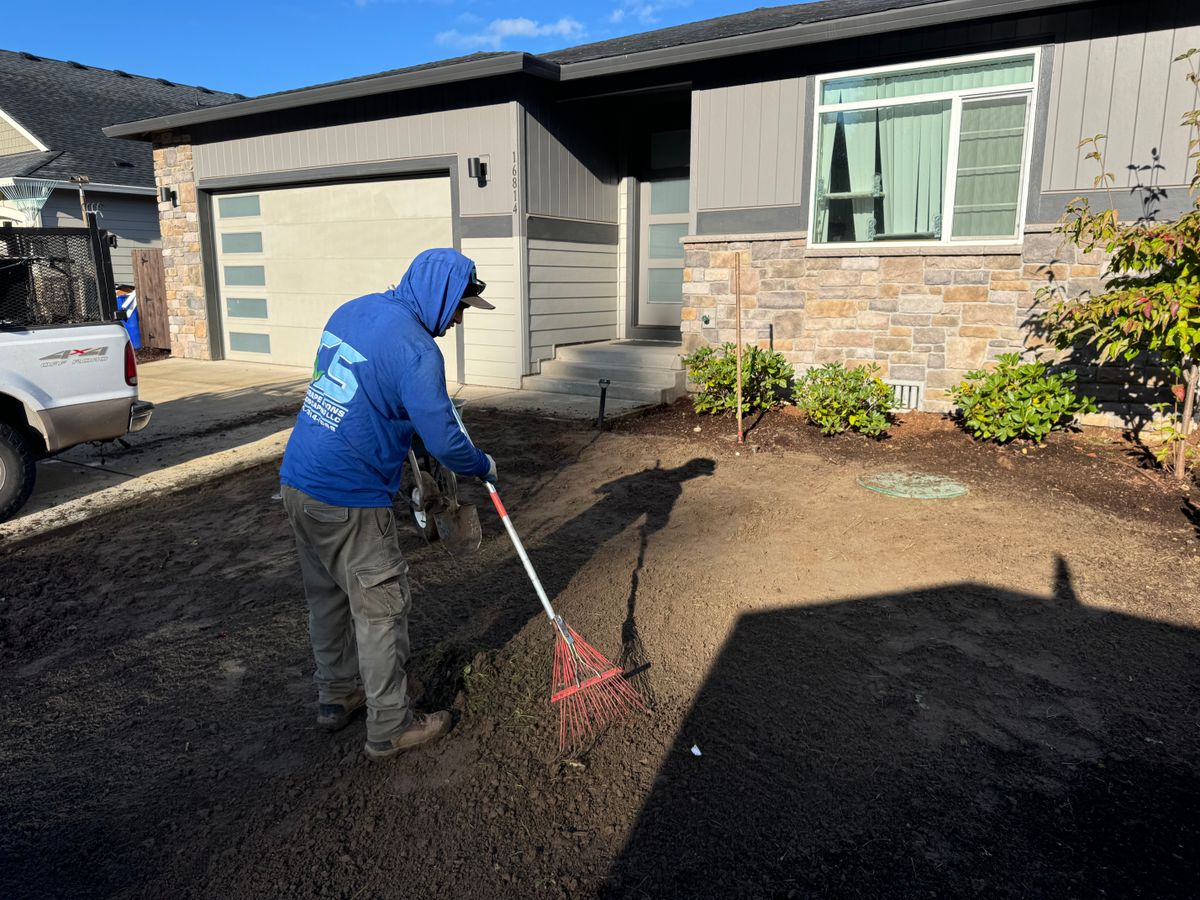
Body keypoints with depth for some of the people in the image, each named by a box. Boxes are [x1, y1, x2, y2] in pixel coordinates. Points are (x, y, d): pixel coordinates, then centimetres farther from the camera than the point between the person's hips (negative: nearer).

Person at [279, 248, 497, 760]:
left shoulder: (352, 311, 8)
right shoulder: (416, 349, -19)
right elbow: (444, 440, -17)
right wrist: (482, 466, 2)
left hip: (296, 481, 9)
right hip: (348, 501, -9)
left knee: (326, 596, 22)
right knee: (380, 609, 5)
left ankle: (336, 696, 40)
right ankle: (389, 728, 19)